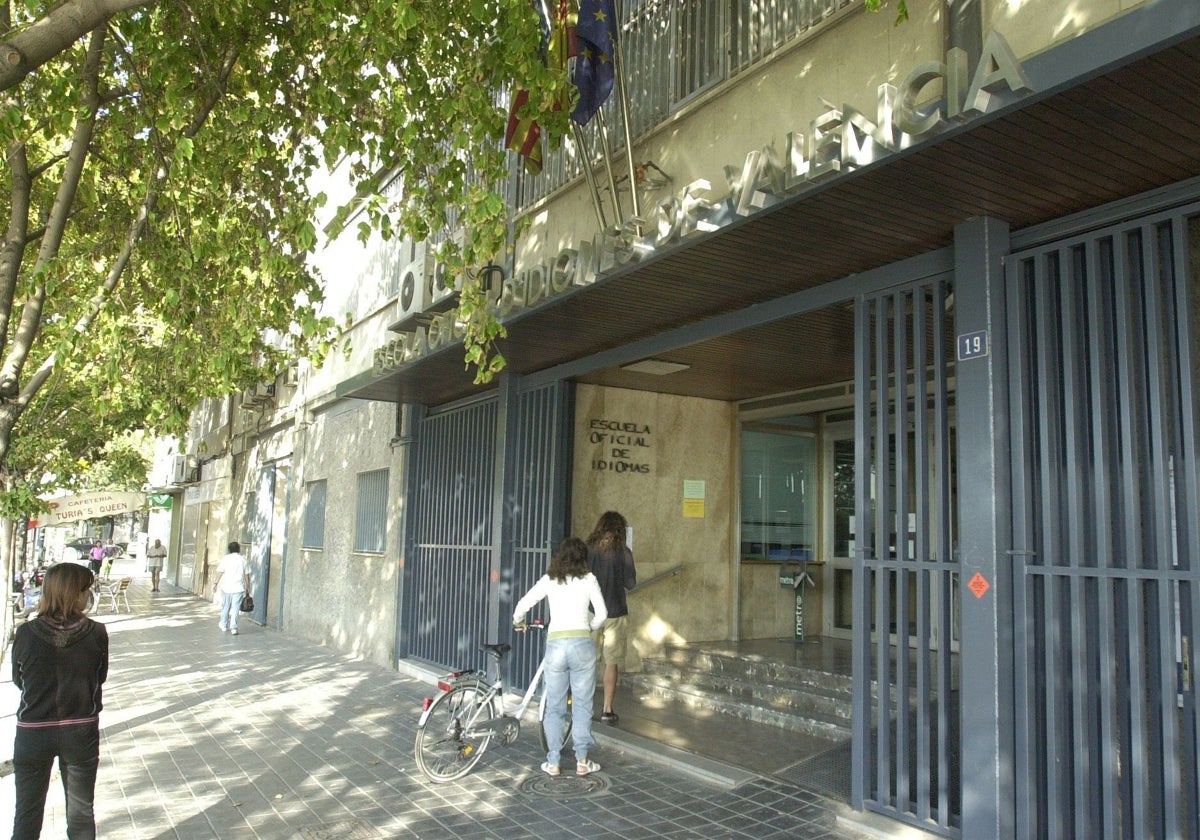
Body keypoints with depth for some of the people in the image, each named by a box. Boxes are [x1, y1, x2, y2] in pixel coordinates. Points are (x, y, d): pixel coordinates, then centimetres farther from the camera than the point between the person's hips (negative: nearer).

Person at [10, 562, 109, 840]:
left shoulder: (26, 634, -13)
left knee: (27, 816, 18)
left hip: (33, 732, 0)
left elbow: (18, 680, 3)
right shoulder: (96, 633, -15)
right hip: (80, 732, 0)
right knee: (81, 813, 17)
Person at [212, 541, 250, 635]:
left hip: (226, 587, 1)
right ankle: (233, 627, -7)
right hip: (238, 588, -1)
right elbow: (246, 575, 4)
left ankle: (224, 625, 28)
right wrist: (248, 587, 12)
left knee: (225, 607, 15)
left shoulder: (225, 558, 1)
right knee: (235, 608, 0)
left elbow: (220, 572, -5)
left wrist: (215, 583, 3)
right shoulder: (242, 559, 3)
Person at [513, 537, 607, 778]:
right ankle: (582, 761, 15)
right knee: (582, 705, 10)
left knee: (554, 707, 11)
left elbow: (522, 605, 5)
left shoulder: (549, 579, 8)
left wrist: (518, 623, 24)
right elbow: (602, 614, 2)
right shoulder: (588, 579, 4)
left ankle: (553, 762, 15)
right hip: (582, 644, -1)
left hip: (555, 644, 1)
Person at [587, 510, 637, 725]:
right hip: (614, 613, -2)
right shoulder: (623, 552, -8)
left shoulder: (587, 550, -2)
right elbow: (630, 583, -6)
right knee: (611, 663, 5)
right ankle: (607, 710, 6)